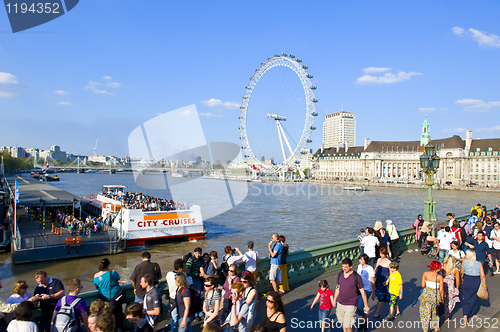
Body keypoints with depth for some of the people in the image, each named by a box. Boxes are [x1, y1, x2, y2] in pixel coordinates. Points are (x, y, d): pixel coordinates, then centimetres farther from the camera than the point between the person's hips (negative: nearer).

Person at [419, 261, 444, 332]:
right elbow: (441, 289, -10)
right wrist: (442, 297, 5)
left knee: (425, 312, 12)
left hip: (426, 294, 1)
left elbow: (423, 285, -5)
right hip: (436, 295, -1)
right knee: (435, 311, 23)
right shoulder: (440, 277, -14)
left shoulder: (425, 274, -8)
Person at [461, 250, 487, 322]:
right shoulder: (479, 263, -8)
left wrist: (462, 279, 19)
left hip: (466, 281, 0)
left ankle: (465, 315, 1)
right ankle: (472, 315, 33)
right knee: (474, 298, 19)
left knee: (466, 298, 13)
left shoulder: (464, 262, -7)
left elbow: (462, 272, 0)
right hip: (476, 282, 0)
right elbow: (483, 276, -9)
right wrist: (484, 285, 2)